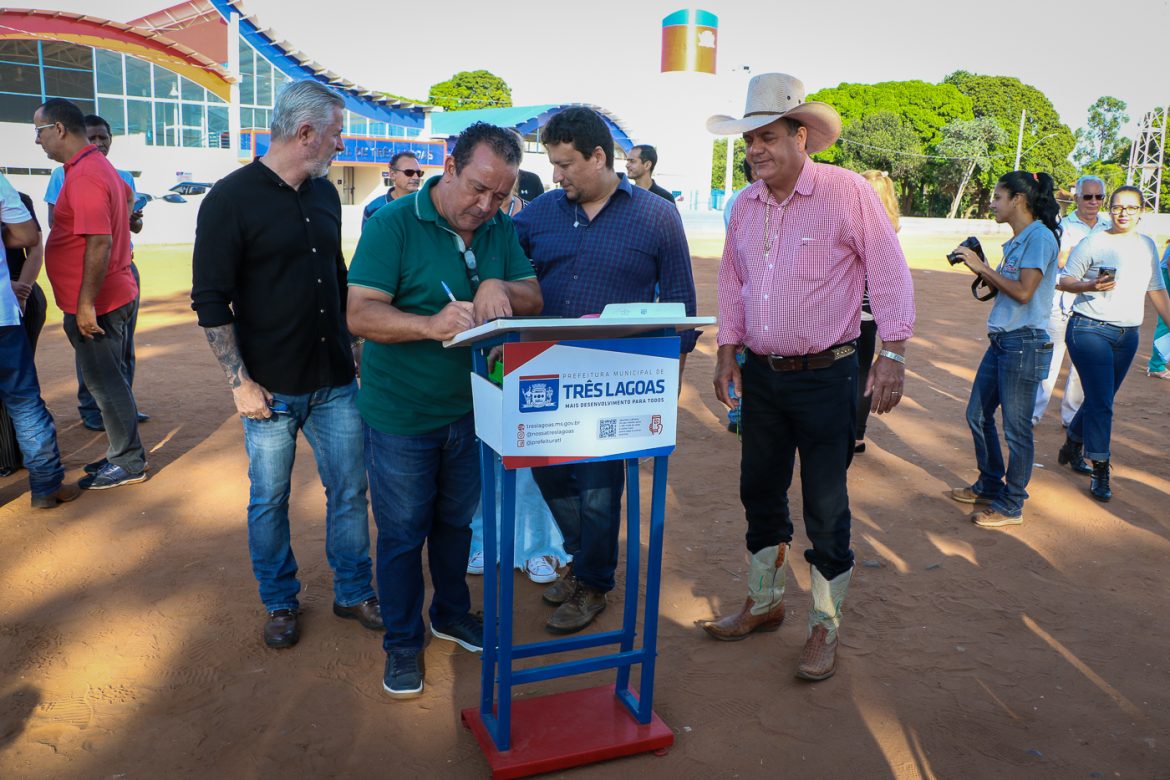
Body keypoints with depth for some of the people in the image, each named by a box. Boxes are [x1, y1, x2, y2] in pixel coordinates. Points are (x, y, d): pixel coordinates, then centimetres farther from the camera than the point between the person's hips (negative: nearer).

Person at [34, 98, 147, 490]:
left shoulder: (84, 176, -19)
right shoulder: (99, 165, 13)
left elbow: (99, 242, -26)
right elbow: (125, 193, 33)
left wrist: (86, 304, -23)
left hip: (96, 303, -10)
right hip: (116, 293, 10)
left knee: (105, 382, -1)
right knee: (110, 379, 16)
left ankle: (128, 464, 8)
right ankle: (123, 453, 26)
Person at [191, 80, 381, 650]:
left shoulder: (325, 195, 8)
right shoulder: (231, 198, -10)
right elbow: (210, 300, -11)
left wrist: (353, 348, 17)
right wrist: (240, 382, -14)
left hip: (335, 382, 5)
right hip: (272, 387, -5)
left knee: (349, 491, 10)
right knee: (270, 500, 9)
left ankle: (354, 593, 28)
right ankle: (280, 603, 29)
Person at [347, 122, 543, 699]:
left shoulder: (500, 229, 1)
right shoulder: (393, 223, -15)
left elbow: (535, 300, 2)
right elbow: (360, 314, -23)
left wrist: (501, 289, -20)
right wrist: (432, 325, -40)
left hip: (471, 407, 5)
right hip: (400, 414, -5)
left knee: (457, 520, 21)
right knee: (402, 532, 8)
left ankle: (452, 614, 43)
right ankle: (402, 641, 28)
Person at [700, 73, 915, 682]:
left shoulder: (848, 193, -11)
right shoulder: (745, 205, 7)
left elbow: (890, 272, -10)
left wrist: (892, 353, -15)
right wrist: (727, 351, 11)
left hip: (826, 375, -6)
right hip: (761, 374, 6)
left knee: (825, 508, 1)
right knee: (759, 491, 15)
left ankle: (825, 627, 19)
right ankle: (764, 602, 35)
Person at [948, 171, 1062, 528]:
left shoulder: (1040, 236, -13)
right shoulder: (1018, 240, 15)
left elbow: (1023, 292, -20)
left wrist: (983, 267, -13)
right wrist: (978, 267, 5)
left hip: (1024, 344, -10)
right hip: (1001, 341, 10)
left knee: (1015, 427, 0)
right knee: (977, 415, 16)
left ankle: (1011, 505, 12)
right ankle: (990, 485, 32)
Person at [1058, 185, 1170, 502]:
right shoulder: (1093, 243, -4)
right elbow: (1065, 280, -3)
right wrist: (1091, 286, -22)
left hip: (1128, 335, 5)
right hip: (1090, 330, -5)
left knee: (1102, 400, 12)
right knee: (1100, 402, -8)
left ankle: (1073, 442, 36)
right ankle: (1100, 470, 1)